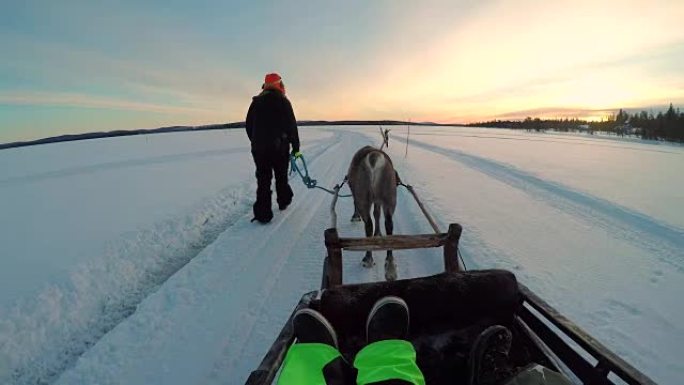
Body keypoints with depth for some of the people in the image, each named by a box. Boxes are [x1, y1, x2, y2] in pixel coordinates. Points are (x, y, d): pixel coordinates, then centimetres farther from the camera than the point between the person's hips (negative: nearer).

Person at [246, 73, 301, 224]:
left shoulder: (256, 102, 8)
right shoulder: (283, 101, -4)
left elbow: (248, 125, 12)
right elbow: (291, 126, -8)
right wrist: (296, 147, -2)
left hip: (258, 147, 3)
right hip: (279, 147, -2)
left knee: (263, 179, 3)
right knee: (281, 176, 16)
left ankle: (263, 213, -1)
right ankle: (283, 201, 32)